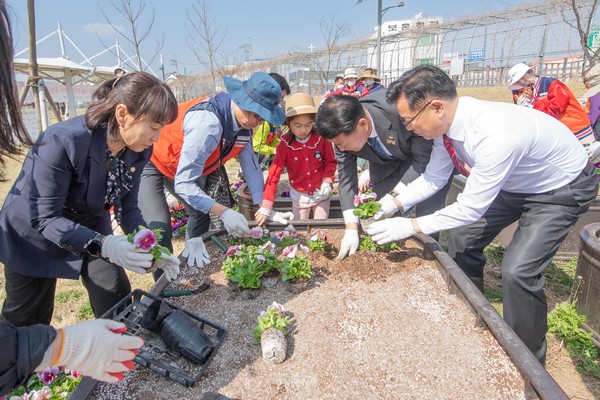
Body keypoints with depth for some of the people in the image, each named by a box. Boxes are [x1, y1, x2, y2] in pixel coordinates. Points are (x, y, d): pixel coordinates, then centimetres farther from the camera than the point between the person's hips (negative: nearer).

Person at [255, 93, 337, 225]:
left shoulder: (321, 138, -13)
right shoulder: (285, 145, -15)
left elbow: (330, 162, -1)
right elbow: (274, 173, -19)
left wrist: (327, 181, -20)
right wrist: (266, 206, -24)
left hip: (321, 194, 0)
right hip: (300, 196, 0)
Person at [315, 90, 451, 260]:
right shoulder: (343, 132, -24)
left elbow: (422, 158, -26)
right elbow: (346, 177, -17)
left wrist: (395, 195, -32)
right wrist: (351, 228, -22)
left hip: (426, 159, -3)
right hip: (387, 166, 4)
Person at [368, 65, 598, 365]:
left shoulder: (495, 135, -41)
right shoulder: (447, 122, -17)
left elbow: (471, 208, -33)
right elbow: (433, 178, -4)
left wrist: (410, 226, -27)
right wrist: (396, 203, -15)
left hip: (562, 188, -8)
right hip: (514, 181, 8)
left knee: (517, 271, -17)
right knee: (462, 237, 6)